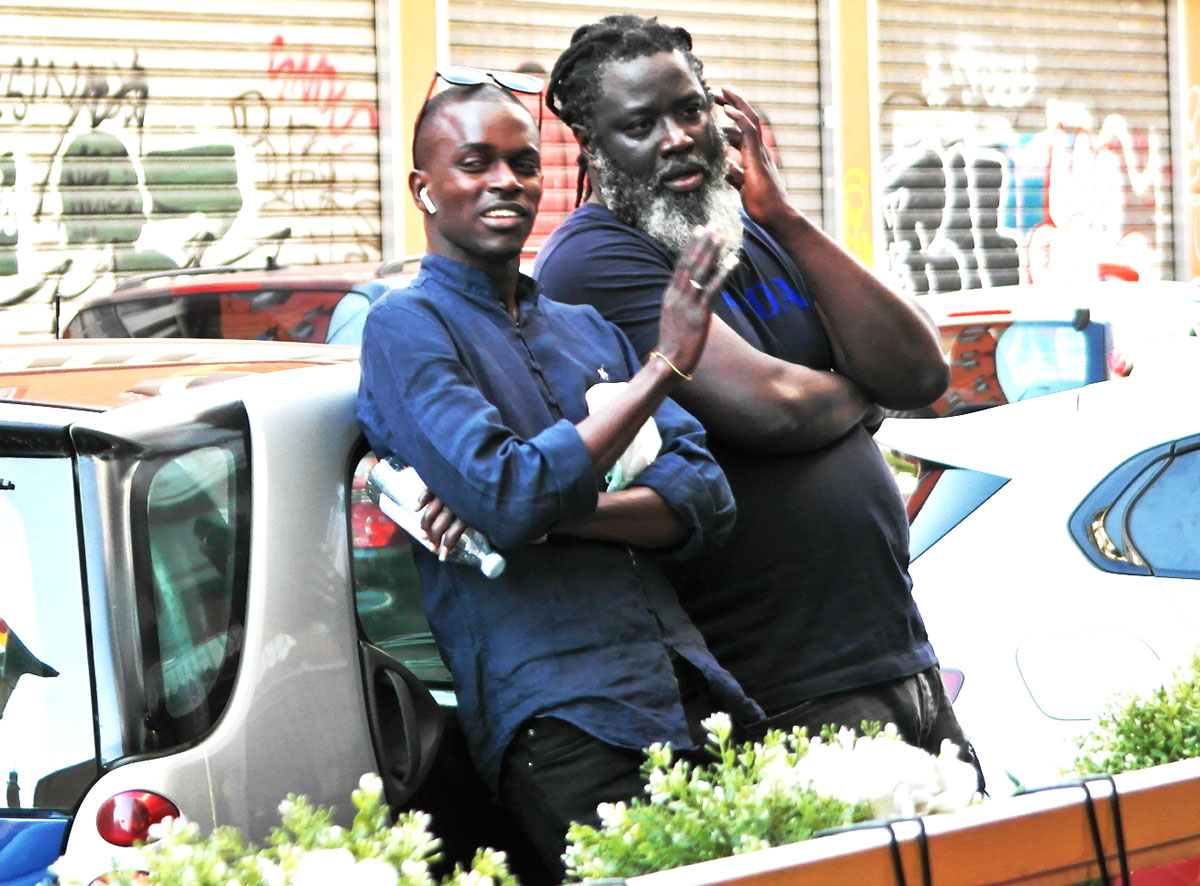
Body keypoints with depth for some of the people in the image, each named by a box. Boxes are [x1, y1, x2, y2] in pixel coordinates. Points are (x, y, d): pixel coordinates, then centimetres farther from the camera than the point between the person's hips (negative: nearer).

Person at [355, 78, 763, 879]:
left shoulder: (587, 329, 22)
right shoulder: (407, 326, 2)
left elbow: (707, 500, 10)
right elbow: (509, 497, -14)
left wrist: (552, 514, -8)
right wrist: (662, 368, -11)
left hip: (695, 693, 6)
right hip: (564, 716, -6)